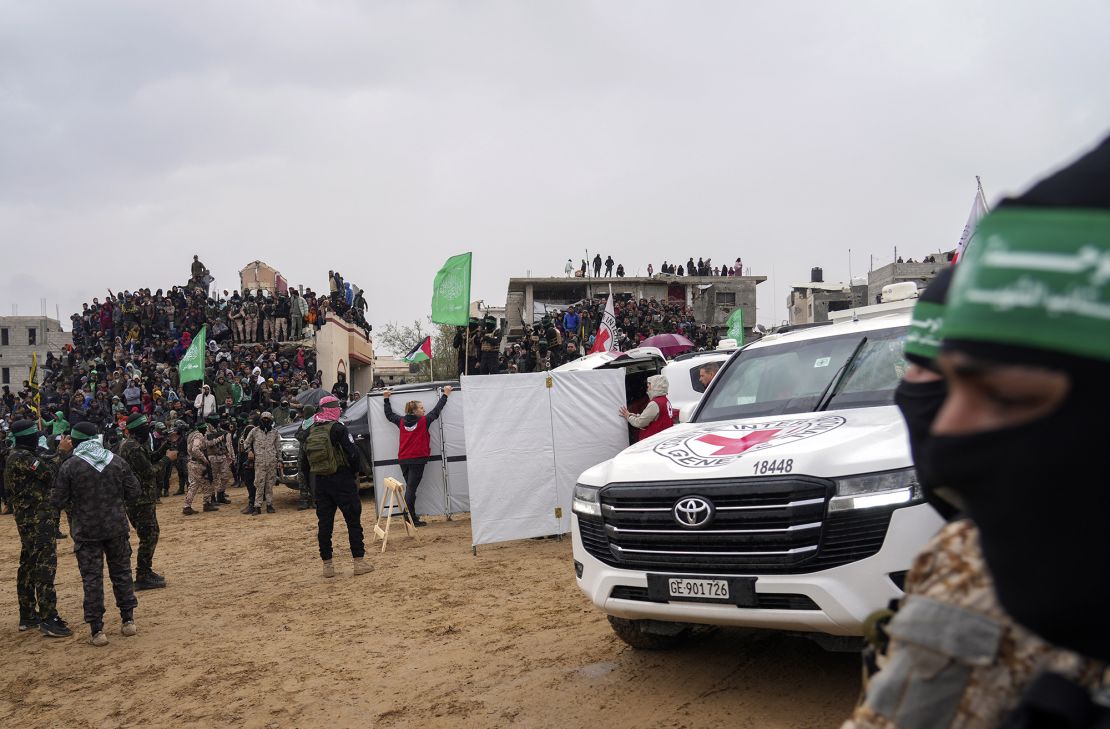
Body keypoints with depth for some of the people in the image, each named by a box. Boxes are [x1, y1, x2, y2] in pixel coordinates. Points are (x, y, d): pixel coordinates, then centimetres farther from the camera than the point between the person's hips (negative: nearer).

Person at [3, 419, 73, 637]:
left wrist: (61, 451, 2)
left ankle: (27, 617, 23)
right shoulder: (22, 457, -17)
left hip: (28, 519, 11)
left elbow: (45, 466, 12)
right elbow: (49, 473, -20)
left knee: (29, 565, 15)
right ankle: (48, 620, -12)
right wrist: (62, 452, -10)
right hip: (38, 519, -11)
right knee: (45, 565, -11)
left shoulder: (17, 455, 15)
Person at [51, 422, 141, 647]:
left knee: (92, 578, 4)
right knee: (121, 571, 16)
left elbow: (58, 501, -8)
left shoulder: (69, 466, -10)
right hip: (116, 527, 3)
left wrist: (74, 502, 12)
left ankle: (97, 630, 6)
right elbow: (134, 492, 2)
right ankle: (128, 621, 22)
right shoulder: (117, 461, -1)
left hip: (86, 531, -3)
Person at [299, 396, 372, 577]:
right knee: (353, 520, 2)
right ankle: (359, 562, 2)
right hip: (341, 480, -6)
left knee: (324, 523, 9)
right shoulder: (338, 429, -12)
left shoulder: (310, 432, 7)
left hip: (321, 482, 6)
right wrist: (353, 471, 3)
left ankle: (327, 565, 12)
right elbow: (354, 455, -15)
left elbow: (304, 462, 11)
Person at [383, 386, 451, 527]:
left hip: (403, 460, 6)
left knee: (409, 487, 15)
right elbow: (436, 411, 3)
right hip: (417, 459, -6)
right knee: (411, 488, -7)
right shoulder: (423, 421, -8)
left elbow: (389, 415, 21)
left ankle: (411, 517, 19)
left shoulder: (401, 422, 5)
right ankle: (411, 518, -6)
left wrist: (386, 399, 33)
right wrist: (445, 394, 13)